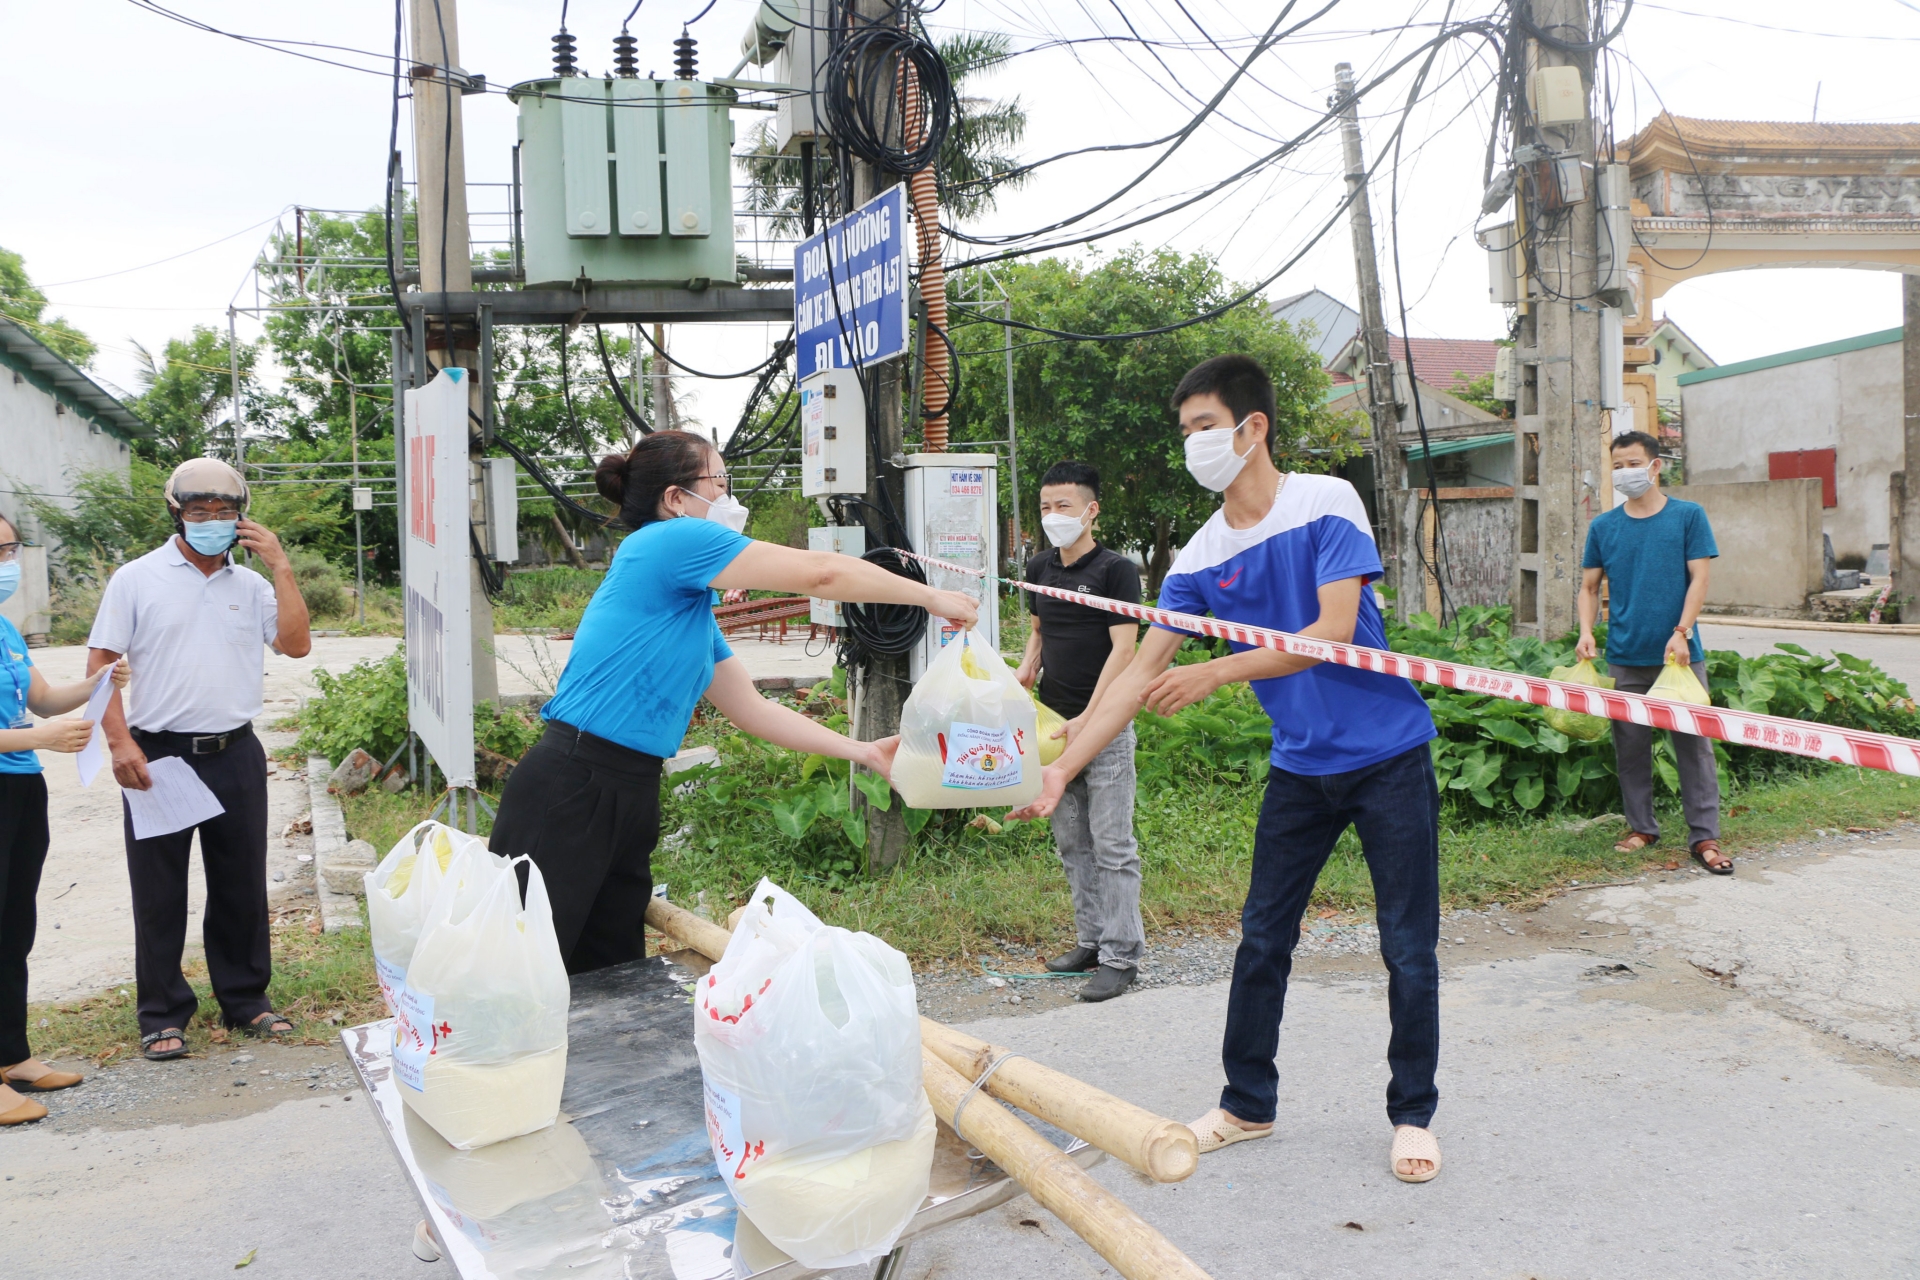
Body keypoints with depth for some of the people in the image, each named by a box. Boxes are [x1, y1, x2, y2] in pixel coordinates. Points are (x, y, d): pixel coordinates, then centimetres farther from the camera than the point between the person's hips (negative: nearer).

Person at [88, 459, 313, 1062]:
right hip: (158, 756, -3)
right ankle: (163, 1014, 16)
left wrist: (281, 567, -8)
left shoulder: (250, 584, 8)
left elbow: (296, 644, -5)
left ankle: (244, 997, 24)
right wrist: (120, 742, -14)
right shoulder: (137, 579, 0)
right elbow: (100, 665, -3)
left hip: (235, 756, 3)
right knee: (159, 891, 5)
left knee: (242, 883, 11)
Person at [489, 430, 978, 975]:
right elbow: (820, 573, -11)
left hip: (629, 801, 10)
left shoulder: (693, 604, 19)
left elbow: (751, 709, 23)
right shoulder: (671, 539, -10)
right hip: (567, 797, -10)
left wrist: (861, 752, 20)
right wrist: (931, 596, 1)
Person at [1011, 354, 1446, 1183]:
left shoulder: (1327, 503, -13)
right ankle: (1247, 1104, 25)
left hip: (1389, 756, -4)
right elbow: (1142, 669, -2)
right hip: (1301, 767, 5)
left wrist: (1212, 675, -26)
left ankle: (1412, 1115, 20)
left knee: (1409, 949, 2)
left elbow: (1334, 632, -22)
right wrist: (1060, 769, -9)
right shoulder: (1201, 557, 0)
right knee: (1261, 938, 9)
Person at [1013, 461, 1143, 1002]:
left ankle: (1120, 955, 2)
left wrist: (1087, 719, -18)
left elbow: (1124, 649, -13)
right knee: (1072, 844, 12)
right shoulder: (1039, 568, 12)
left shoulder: (1116, 570, -8)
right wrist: (1027, 667, 4)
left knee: (1112, 845, -3)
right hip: (1055, 722, 7)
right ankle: (1091, 941, 23)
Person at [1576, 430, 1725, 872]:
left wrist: (1681, 632, -13)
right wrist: (1586, 632, -3)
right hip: (1625, 655, 3)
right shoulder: (1603, 526, 7)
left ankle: (1704, 836, 4)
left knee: (1694, 744, -1)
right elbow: (1589, 587, 12)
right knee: (1630, 745, 8)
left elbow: (1699, 579, -3)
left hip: (1679, 652, -2)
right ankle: (1641, 827, 21)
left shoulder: (1688, 516, 1)